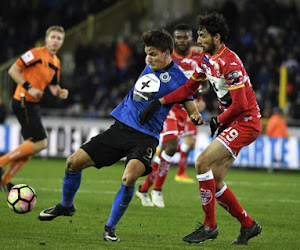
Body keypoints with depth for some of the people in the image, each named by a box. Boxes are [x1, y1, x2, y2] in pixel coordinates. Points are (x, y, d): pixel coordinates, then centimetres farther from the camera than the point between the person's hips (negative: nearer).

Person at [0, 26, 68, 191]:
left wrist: (61, 93, 1)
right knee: (40, 143, -14)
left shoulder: (56, 62, 16)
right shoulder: (36, 54, -10)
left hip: (32, 104, 9)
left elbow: (53, 87, 23)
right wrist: (29, 88, -20)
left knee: (32, 144, 10)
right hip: (23, 101, -9)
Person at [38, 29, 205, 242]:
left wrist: (198, 120, -23)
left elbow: (193, 111, -9)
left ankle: (111, 227, -12)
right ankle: (66, 206, 28)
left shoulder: (177, 79, -9)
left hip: (145, 137, -6)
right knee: (74, 161, 1)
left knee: (129, 178, -33)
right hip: (120, 127, 6)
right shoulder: (151, 66, 9)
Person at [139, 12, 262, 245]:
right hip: (230, 121, 9)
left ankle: (210, 225, -11)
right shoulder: (207, 59, 7)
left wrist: (218, 121, -8)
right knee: (215, 181, 5)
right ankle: (248, 225, 19)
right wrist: (158, 102, 8)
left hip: (246, 121, -9)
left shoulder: (230, 63, -21)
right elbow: (189, 87, 18)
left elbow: (240, 105, -23)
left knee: (202, 162, -19)